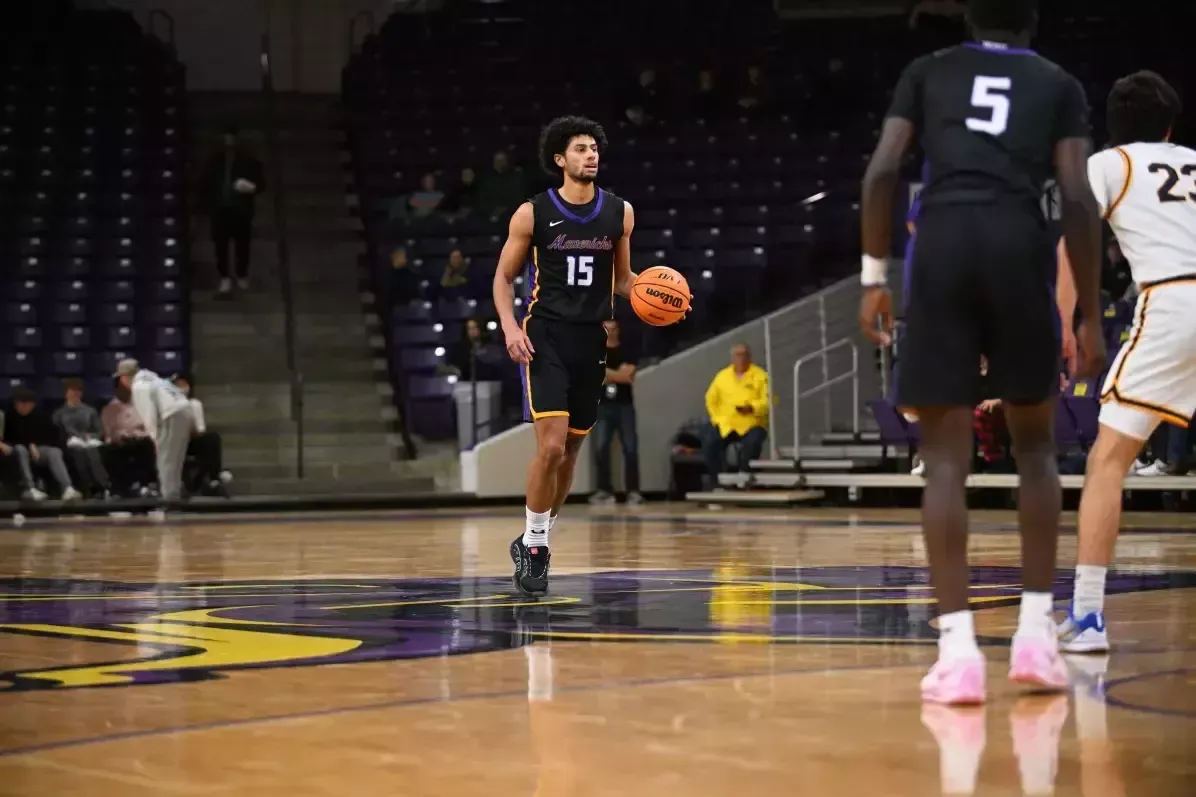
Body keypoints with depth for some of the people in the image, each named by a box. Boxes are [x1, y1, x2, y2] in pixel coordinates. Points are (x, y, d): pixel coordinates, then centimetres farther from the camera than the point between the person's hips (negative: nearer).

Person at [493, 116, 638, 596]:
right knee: (551, 445, -17)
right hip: (545, 338, -4)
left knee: (570, 451, 10)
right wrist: (510, 326, -12)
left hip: (591, 340, 4)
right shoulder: (533, 213, -4)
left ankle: (536, 541, 27)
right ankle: (533, 543, -1)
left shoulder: (619, 213, 5)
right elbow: (504, 276, 4)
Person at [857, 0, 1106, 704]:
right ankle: (1036, 635, 11)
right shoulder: (1060, 84, 17)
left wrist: (874, 276, 11)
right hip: (1020, 248, 0)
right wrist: (1092, 318, 7)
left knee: (946, 457, 3)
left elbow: (882, 171, 7)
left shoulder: (927, 72, 20)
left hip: (942, 244, 0)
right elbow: (1078, 198, 5)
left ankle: (959, 652, -6)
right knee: (1036, 445, 17)